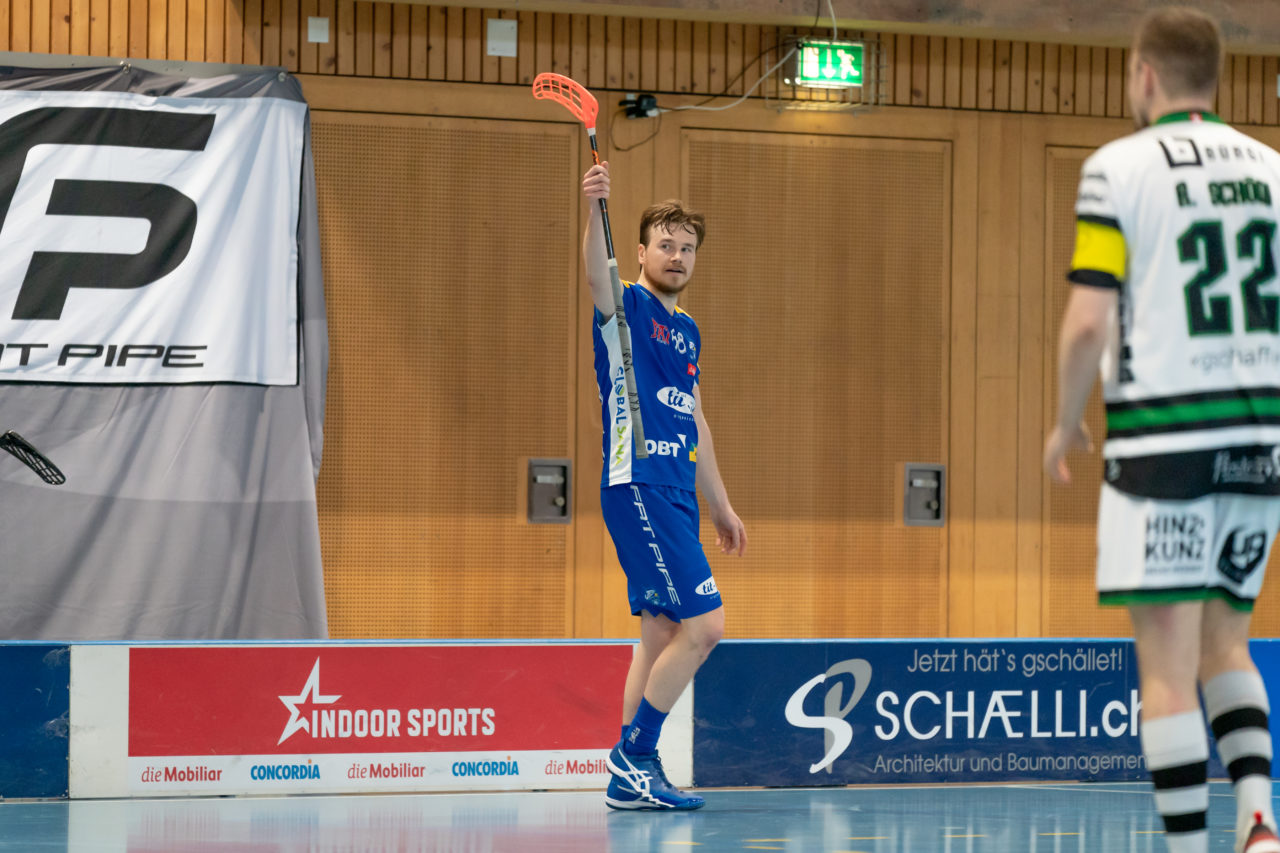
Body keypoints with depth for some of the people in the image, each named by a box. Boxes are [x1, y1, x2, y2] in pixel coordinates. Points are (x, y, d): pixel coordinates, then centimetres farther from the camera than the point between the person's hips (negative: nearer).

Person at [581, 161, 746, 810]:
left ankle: (630, 779, 11)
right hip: (637, 488, -8)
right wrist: (595, 207, -47)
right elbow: (596, 275, -29)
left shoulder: (688, 331, 19)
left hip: (676, 498, 8)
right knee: (704, 623, -13)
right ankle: (633, 756, -5)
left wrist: (720, 505, 28)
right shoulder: (626, 308, -5)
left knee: (661, 634, 8)